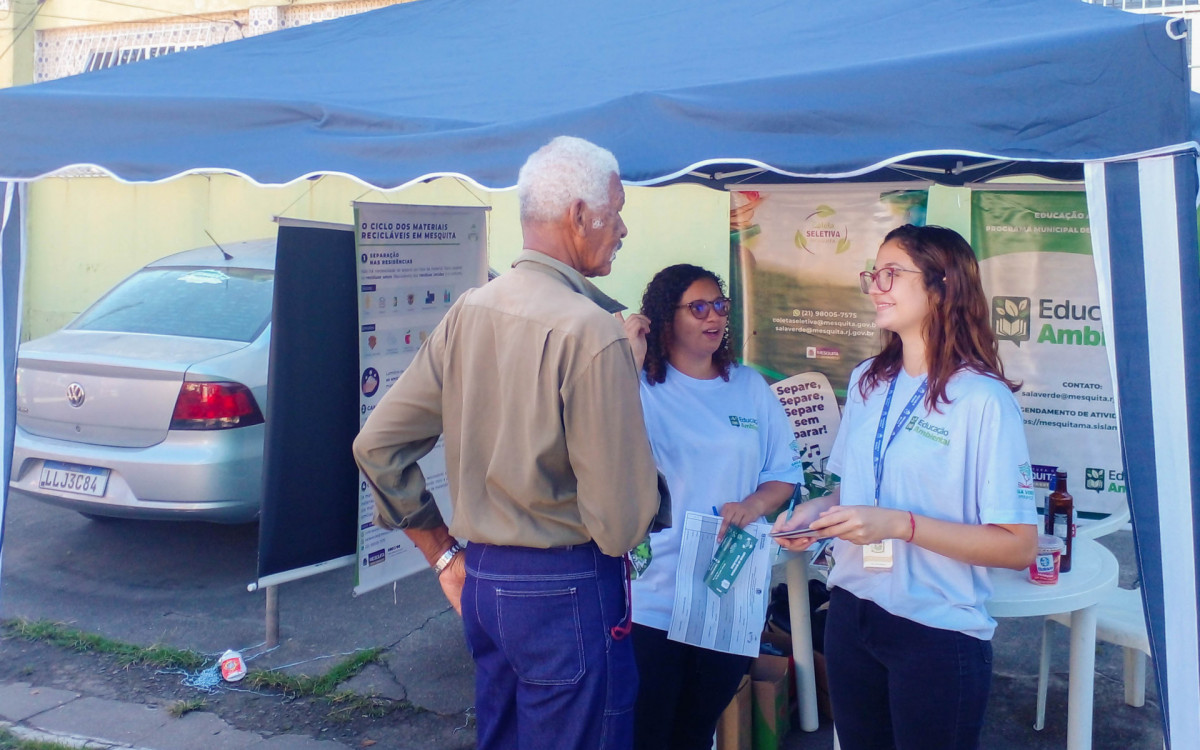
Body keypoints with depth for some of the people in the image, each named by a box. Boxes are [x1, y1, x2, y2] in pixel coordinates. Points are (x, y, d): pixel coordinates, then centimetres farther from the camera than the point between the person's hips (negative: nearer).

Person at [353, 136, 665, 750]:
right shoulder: (591, 330, -19)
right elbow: (621, 523, -20)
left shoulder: (468, 312, 2)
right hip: (567, 592, -7)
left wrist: (443, 556, 13)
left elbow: (377, 444, 6)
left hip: (481, 580, 7)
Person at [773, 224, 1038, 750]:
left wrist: (900, 524, -24)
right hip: (850, 614, 6)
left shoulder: (983, 399, -14)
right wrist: (817, 510, -3)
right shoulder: (867, 382, 6)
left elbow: (1019, 546, -17)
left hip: (938, 633, -6)